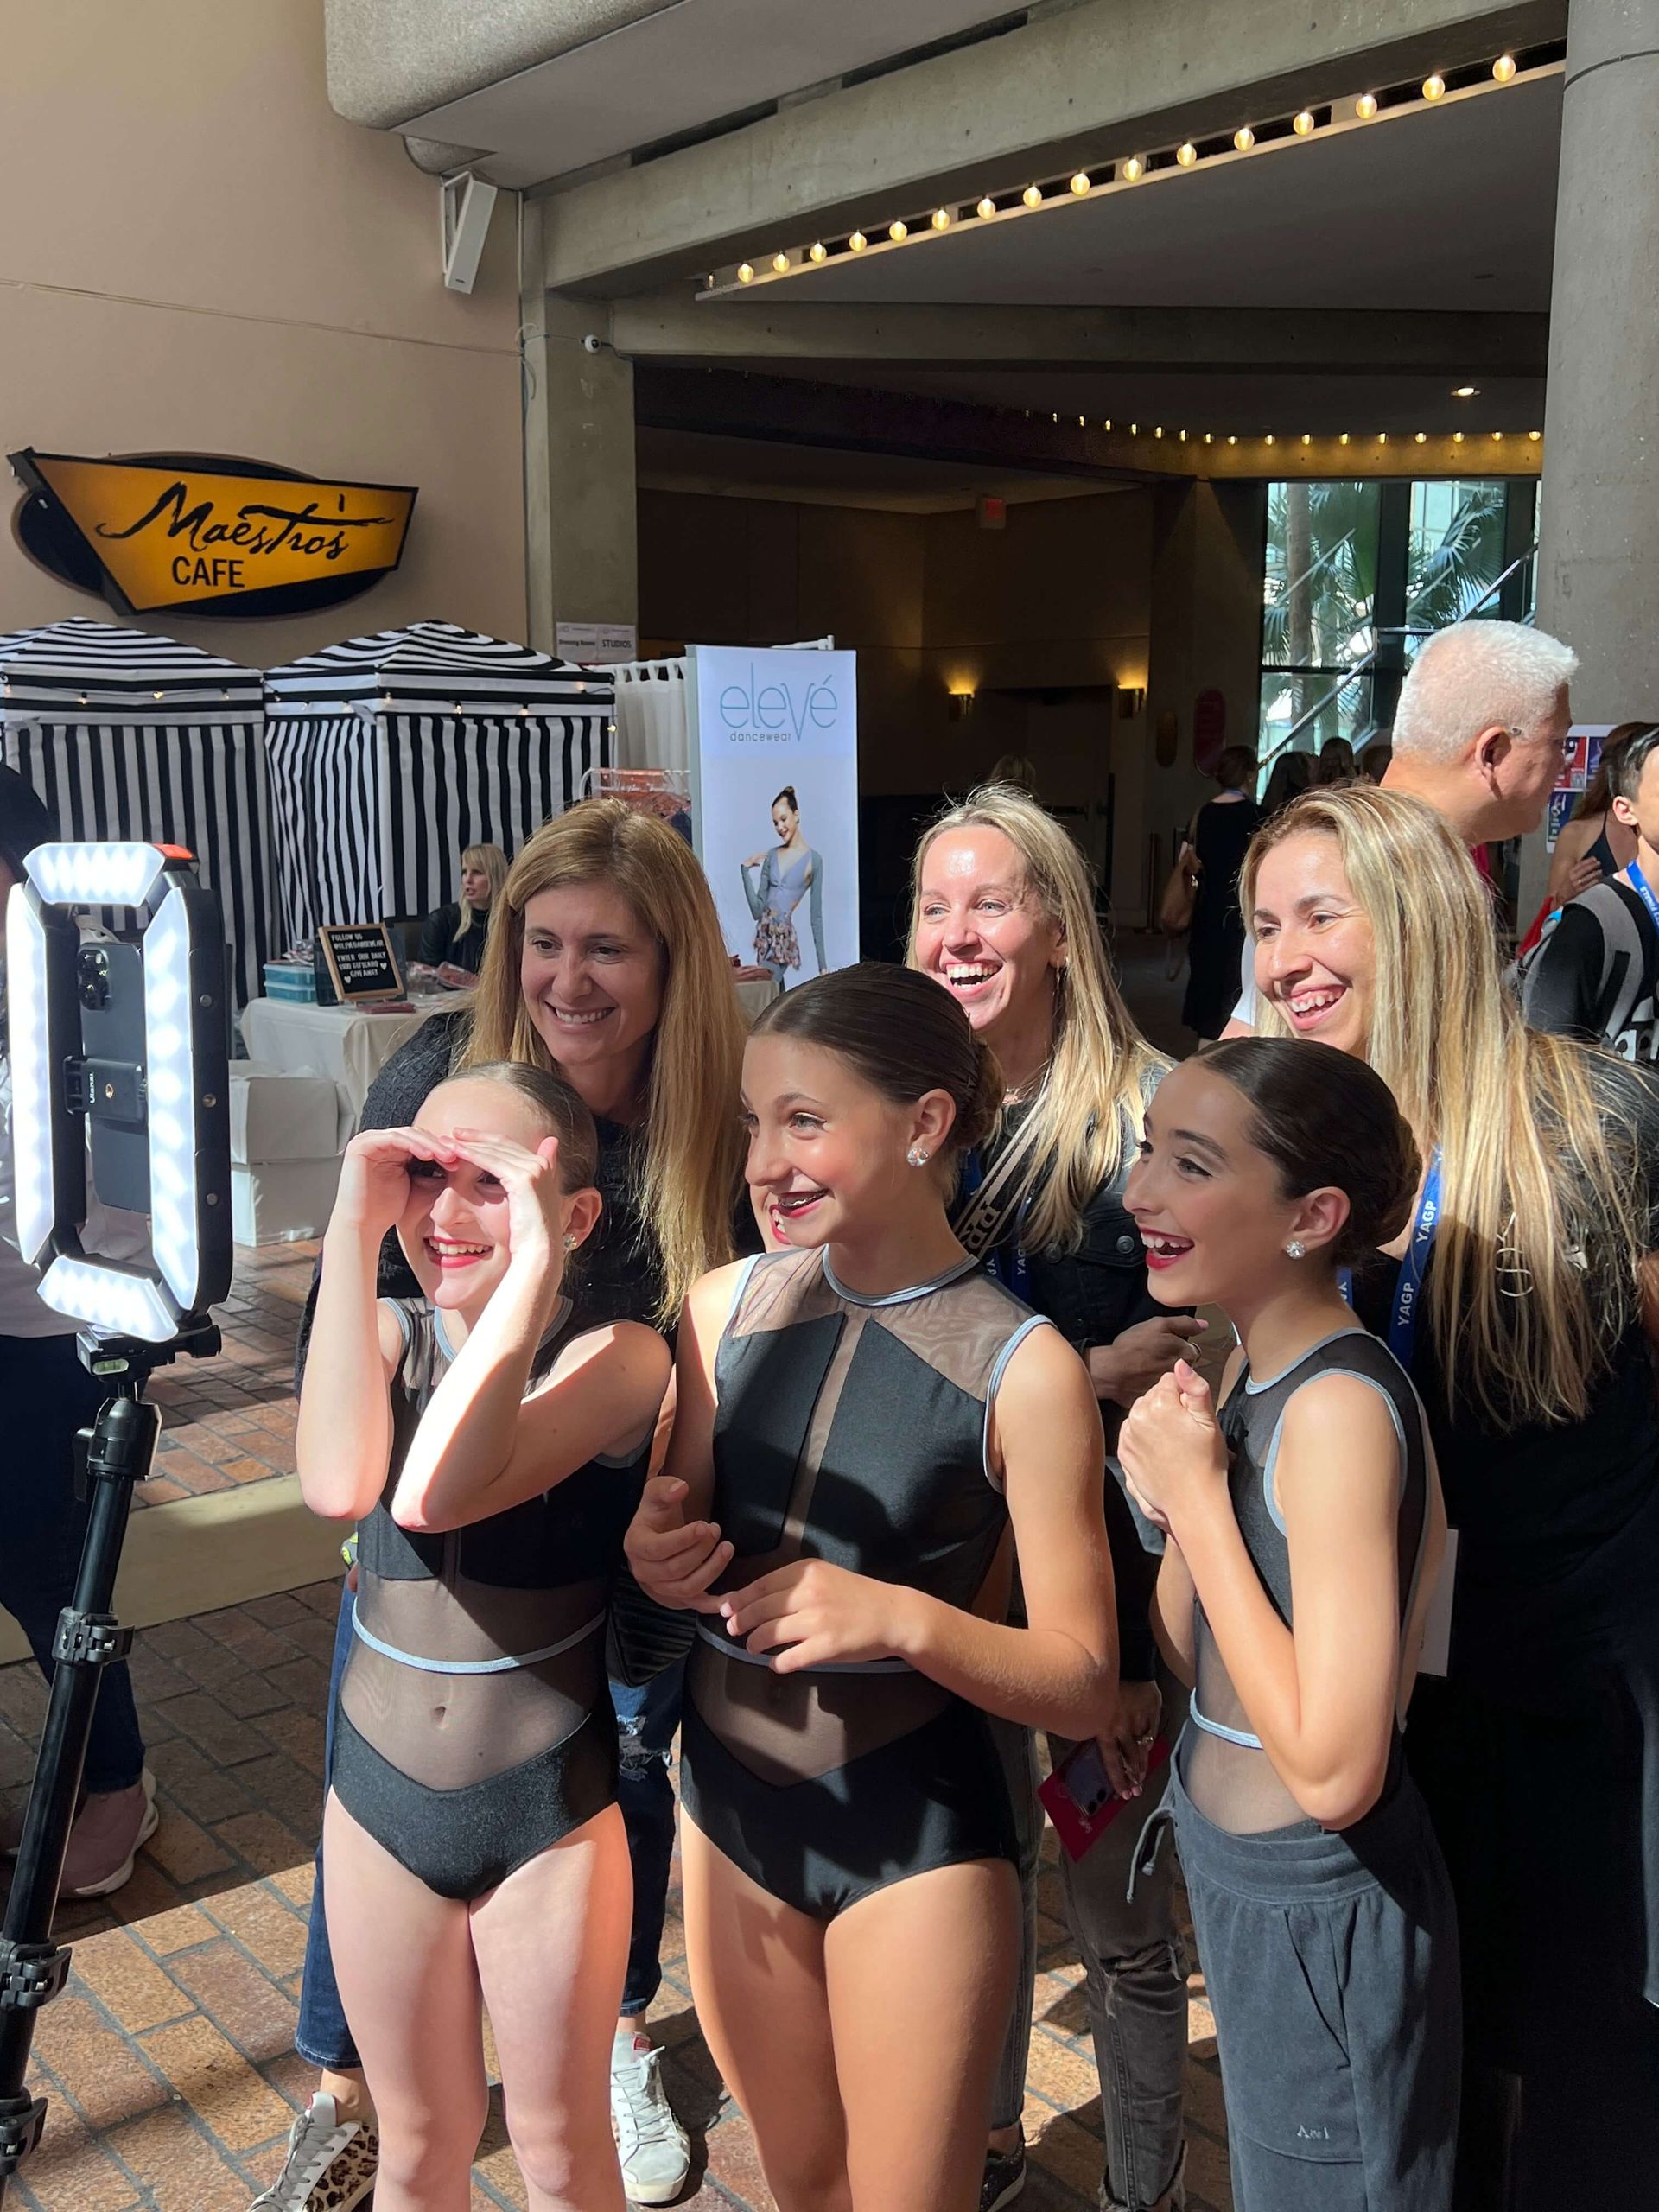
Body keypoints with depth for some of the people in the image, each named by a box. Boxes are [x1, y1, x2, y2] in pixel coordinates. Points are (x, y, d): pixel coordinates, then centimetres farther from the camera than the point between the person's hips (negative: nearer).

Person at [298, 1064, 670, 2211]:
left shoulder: (619, 1356, -17)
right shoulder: (387, 1333, -6)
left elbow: (436, 1495, -35)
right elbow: (339, 1484, -30)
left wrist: (534, 1261, -37)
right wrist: (353, 1232, -27)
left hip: (550, 1812, -3)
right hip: (381, 1796, 3)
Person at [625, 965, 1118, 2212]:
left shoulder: (1023, 1368, -18)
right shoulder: (727, 1308, -6)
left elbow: (1085, 1685, -14)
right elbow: (684, 1554, 7)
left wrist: (905, 1618, -30)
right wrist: (655, 1558, -15)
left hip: (916, 1834, -4)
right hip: (731, 1793, 5)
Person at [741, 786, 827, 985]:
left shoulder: (813, 860, -2)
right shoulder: (771, 856, 11)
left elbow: (816, 917, -1)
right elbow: (757, 910, 8)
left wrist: (822, 965, -2)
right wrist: (746, 871, 0)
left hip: (784, 939, -5)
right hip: (765, 936, 5)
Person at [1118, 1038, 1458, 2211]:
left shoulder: (1339, 1408, -27)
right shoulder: (1250, 1370, 0)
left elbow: (1333, 1771, -30)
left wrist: (1200, 1496, -26)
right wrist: (1171, 1499, -12)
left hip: (1319, 1911, -8)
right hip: (1240, 1870, 8)